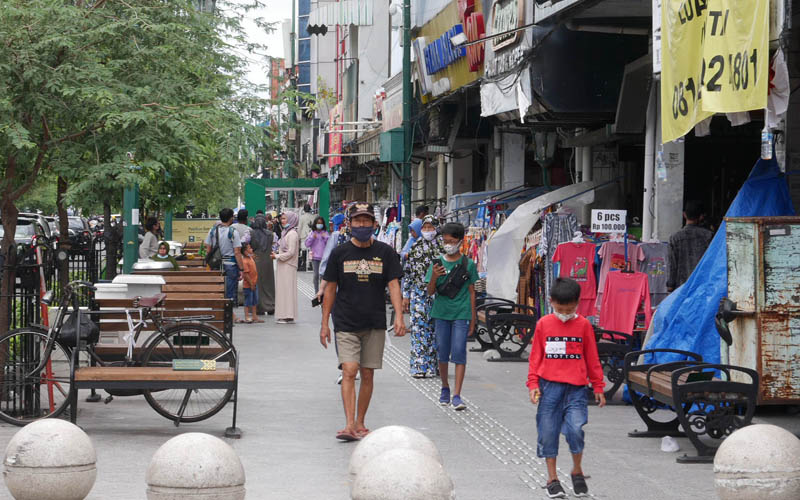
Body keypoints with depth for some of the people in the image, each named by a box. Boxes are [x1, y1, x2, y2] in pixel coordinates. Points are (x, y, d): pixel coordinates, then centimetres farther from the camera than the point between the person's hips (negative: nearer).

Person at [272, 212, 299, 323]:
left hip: (288, 267, -10)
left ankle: (288, 316, -7)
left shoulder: (292, 234, -14)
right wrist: (277, 253, 8)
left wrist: (277, 256, -11)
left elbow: (290, 252, -18)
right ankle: (285, 315, 11)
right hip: (283, 267, 10)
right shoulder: (286, 232, 15)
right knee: (283, 289, 9)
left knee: (287, 289, -8)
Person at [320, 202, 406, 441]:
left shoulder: (385, 253, 3)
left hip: (375, 324, 1)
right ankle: (349, 425, -20)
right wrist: (325, 323, 5)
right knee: (349, 371, -14)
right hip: (346, 324, -1)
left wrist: (399, 316, -14)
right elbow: (330, 289, 7)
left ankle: (360, 423, 20)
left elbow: (393, 285, -1)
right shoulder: (340, 253, 2)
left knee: (367, 374, 7)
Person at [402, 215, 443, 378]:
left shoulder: (444, 246, 5)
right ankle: (419, 366, -4)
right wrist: (405, 296, 7)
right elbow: (407, 272, 12)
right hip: (419, 294, 0)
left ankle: (434, 366, 11)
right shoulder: (415, 248, 9)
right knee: (419, 327, -5)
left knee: (437, 329, 2)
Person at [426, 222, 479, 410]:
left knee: (459, 352, -9)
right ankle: (445, 388, 28)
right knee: (442, 353, 8)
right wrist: (434, 277, -17)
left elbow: (471, 292, 6)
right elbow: (430, 292, 5)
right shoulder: (437, 263, 5)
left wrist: (472, 319, 5)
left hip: (461, 313, -2)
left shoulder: (468, 264, 1)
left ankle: (457, 395, -11)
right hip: (441, 313, 2)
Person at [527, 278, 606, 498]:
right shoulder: (543, 324, 4)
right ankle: (552, 478, 15)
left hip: (576, 387, -1)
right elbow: (535, 356, 10)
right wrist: (533, 384, 2)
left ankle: (577, 471, 10)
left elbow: (592, 358, 10)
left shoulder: (584, 325, 3)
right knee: (548, 432, 2)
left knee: (575, 429, -13)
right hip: (549, 385, 1)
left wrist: (598, 387, 12)